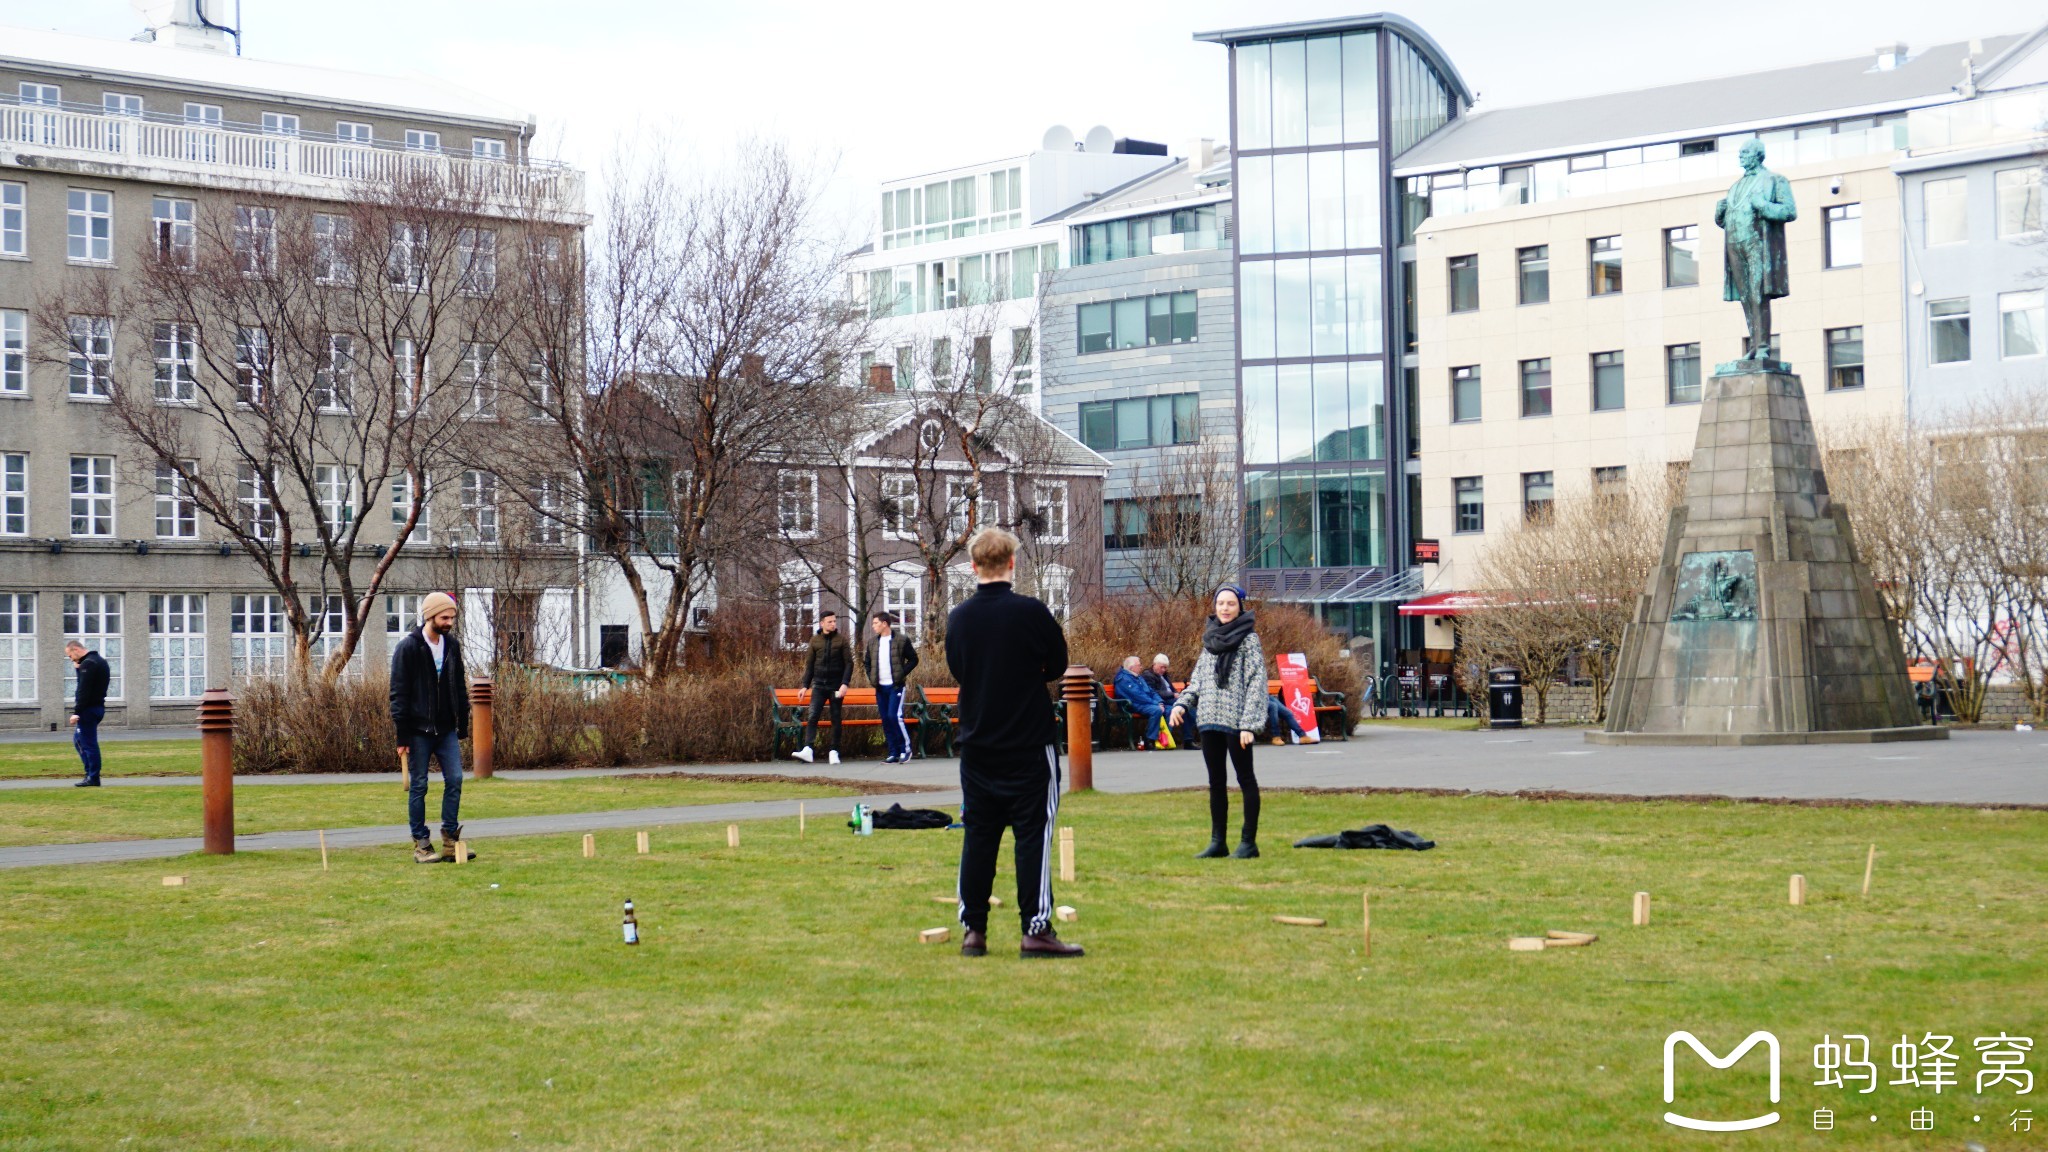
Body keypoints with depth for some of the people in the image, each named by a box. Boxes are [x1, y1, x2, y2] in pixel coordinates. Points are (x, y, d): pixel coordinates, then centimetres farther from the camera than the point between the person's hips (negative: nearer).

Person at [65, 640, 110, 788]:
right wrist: (78, 669, 5)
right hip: (98, 707, 11)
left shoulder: (88, 664, -17)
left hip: (89, 709, -11)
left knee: (89, 743, -6)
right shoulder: (99, 660, 15)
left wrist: (77, 712, -20)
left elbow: (84, 691, -21)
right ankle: (91, 773, 17)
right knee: (78, 739, 18)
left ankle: (93, 778, -3)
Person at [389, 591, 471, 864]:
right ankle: (421, 844, 7)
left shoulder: (452, 645, 8)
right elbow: (399, 694, -10)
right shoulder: (408, 648, -9)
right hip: (419, 730, -5)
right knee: (419, 786, 1)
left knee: (454, 780, -1)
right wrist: (402, 735, -12)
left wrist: (463, 726, 11)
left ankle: (450, 840, 5)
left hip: (447, 729, 5)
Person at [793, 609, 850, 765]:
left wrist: (844, 683, -12)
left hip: (836, 686, -1)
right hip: (819, 685, 1)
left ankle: (834, 752, 11)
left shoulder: (841, 640, 2)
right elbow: (809, 664, 12)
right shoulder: (815, 640, 7)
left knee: (836, 719, 4)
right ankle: (807, 750, -21)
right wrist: (805, 685, 6)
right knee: (812, 716, -13)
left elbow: (849, 663, -1)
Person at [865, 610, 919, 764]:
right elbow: (868, 663, 23)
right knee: (886, 720, 5)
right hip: (880, 687, 6)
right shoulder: (873, 643, 13)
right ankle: (893, 753, 9)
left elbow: (913, 659, -1)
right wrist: (871, 677, 7)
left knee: (894, 716, -16)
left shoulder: (901, 641, -4)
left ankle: (905, 748, -3)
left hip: (896, 686, -6)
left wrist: (902, 674, -12)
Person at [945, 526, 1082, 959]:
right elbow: (1057, 666, -1)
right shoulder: (1031, 612, -12)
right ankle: (1036, 930, -3)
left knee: (978, 835, 9)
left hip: (976, 743, 4)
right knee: (1033, 834, -1)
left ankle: (973, 930, 11)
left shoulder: (958, 618, 1)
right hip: (1029, 744, -4)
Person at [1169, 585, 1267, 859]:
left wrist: (1248, 723, -16)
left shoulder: (1248, 639, -5)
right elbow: (1198, 680, 19)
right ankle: (1217, 841, 16)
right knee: (1216, 782, 10)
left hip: (1236, 721, -7)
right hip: (1209, 720, 7)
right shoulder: (1211, 638, 14)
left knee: (1245, 779, 0)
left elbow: (1256, 683, -10)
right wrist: (1182, 703, 3)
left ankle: (1249, 842, 4)